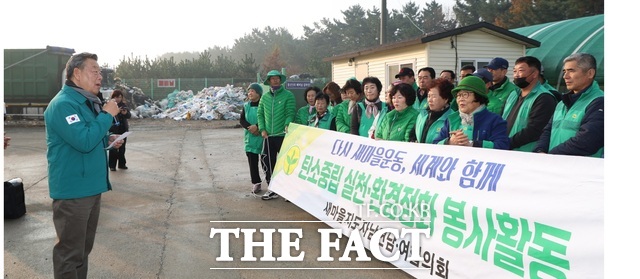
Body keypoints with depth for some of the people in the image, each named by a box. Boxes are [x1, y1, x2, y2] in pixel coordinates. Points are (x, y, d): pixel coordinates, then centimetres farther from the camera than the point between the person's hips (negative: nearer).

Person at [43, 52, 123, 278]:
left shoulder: (87, 102, 14)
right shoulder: (63, 104, -18)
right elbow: (84, 141, -28)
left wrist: (107, 140, 6)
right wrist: (107, 115, -19)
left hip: (91, 187, 10)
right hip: (73, 191, -10)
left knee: (83, 248, 21)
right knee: (70, 253, 1)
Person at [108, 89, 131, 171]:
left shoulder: (123, 105, 7)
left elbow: (129, 115, 1)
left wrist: (126, 113, -22)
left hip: (123, 129, 4)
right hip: (113, 130, -4)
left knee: (122, 148, 10)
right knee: (113, 148, -4)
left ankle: (122, 164, 20)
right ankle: (112, 165, 3)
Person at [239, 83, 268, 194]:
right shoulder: (246, 106, 12)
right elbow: (242, 120, 5)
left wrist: (257, 127, -19)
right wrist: (250, 128, -12)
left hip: (262, 138, -5)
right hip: (250, 138, 5)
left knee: (264, 161, -4)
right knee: (252, 162, 7)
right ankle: (256, 183, 16)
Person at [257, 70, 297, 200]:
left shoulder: (288, 95, -2)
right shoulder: (264, 97, 11)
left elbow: (291, 113, -8)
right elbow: (260, 114, 13)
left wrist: (287, 125, -25)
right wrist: (262, 129, 1)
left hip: (283, 135, -4)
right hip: (268, 136, 5)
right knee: (269, 163, 10)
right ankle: (272, 189, 20)